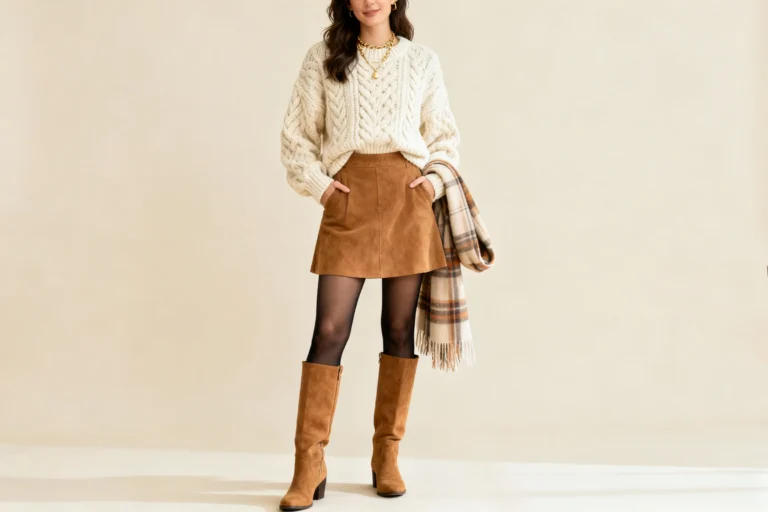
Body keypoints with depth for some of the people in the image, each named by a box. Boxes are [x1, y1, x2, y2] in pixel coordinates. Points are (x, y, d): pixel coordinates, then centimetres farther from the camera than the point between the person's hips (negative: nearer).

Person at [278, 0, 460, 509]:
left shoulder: (422, 59, 12)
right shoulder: (322, 59, 9)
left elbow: (444, 135, 16)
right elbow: (297, 134, 11)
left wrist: (436, 180, 0)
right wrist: (317, 183, -2)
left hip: (408, 198, 1)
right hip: (348, 199, -1)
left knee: (399, 329, 4)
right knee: (330, 330, -7)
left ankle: (387, 457, 16)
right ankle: (309, 465, 2)